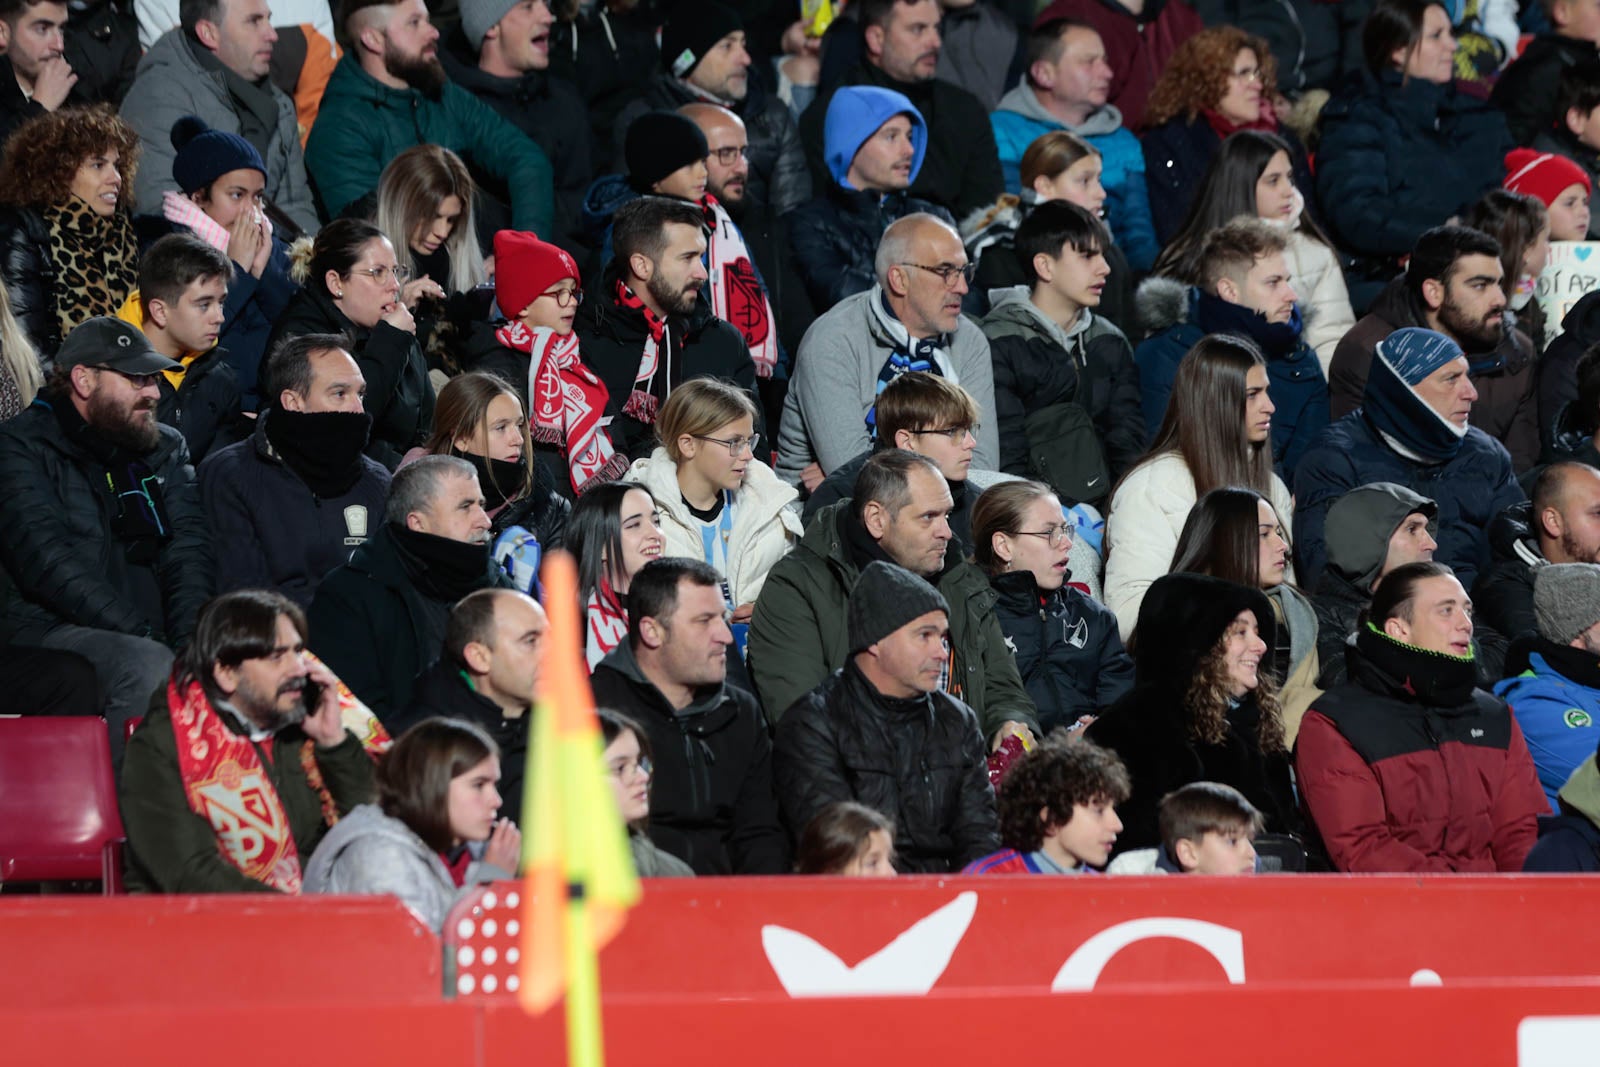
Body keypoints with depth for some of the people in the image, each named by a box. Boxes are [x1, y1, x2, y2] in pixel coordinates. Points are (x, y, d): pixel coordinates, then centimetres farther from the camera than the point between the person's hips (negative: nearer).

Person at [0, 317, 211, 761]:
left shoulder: (166, 448, 19)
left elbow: (188, 547, 6)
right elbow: (45, 560, -13)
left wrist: (190, 637, -14)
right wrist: (140, 636, -23)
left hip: (147, 636, 5)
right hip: (52, 632, -5)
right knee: (146, 665, -35)